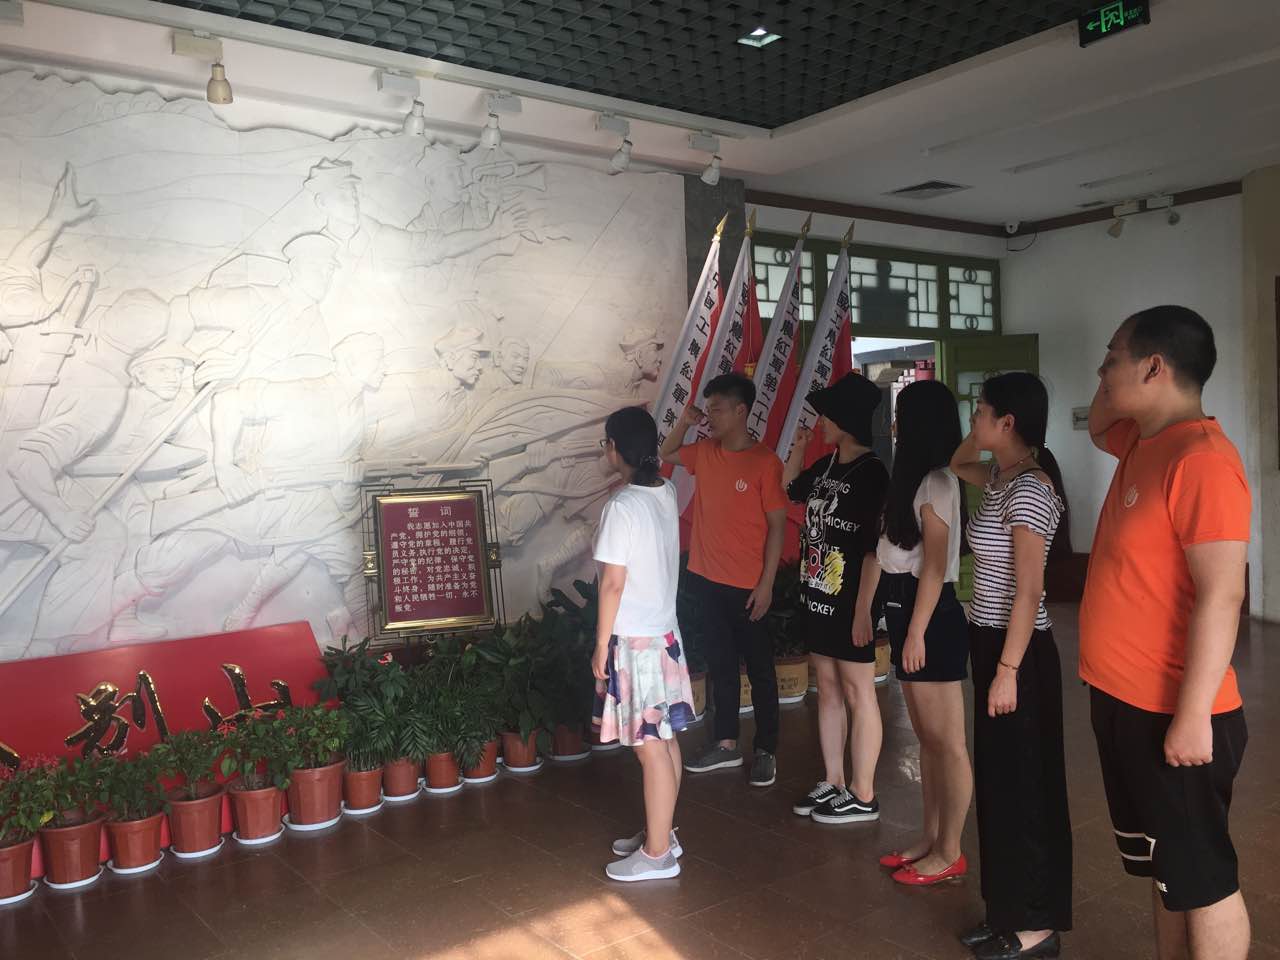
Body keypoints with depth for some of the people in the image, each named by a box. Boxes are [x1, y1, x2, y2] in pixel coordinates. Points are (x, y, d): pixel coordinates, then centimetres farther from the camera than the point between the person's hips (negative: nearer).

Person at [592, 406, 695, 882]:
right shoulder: (667, 494, 3)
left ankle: (658, 853, 10)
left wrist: (601, 645, -10)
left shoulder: (621, 506, -20)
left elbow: (613, 583, -19)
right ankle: (660, 833, 29)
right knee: (664, 739, 16)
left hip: (633, 639, -8)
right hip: (664, 632, 9)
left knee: (650, 746, 0)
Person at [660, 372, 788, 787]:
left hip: (747, 585, -6)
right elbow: (665, 455, 23)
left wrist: (766, 584, -14)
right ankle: (726, 744, 27)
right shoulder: (704, 452, 4)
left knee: (759, 669, 7)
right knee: (720, 664, 15)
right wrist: (684, 422, 4)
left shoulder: (765, 462, -13)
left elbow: (777, 525, -11)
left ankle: (766, 751, 19)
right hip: (707, 579, 6)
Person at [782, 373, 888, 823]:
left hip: (849, 602, -8)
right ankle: (833, 782, 27)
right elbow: (789, 490, 27)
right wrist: (797, 448, 13)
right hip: (817, 597, 8)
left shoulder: (872, 474, -15)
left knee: (857, 693, 3)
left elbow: (874, 548, -18)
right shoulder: (827, 467, 8)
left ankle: (862, 797, 14)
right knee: (827, 688, 15)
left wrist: (863, 609, -20)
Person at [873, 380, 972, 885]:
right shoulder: (917, 480, 15)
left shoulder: (936, 483, -14)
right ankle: (929, 839, 26)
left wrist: (917, 632, -18)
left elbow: (935, 566, -18)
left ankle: (949, 852, 12)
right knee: (927, 739, 16)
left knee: (947, 743, 2)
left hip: (931, 619, -10)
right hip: (908, 614, 10)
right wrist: (905, 629, 15)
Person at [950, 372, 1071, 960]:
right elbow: (956, 464, 31)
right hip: (991, 641, 10)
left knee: (1024, 786, 3)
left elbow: (1029, 591, -21)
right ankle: (1009, 912, 29)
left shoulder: (1029, 488, -19)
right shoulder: (1002, 477, 8)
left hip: (1017, 650, -10)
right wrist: (976, 438, 12)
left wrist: (1008, 670, -21)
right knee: (999, 781, 16)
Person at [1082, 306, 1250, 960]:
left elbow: (1220, 598, -23)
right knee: (1164, 870, 20)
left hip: (1173, 713, -9)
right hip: (1126, 702, 9)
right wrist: (1117, 383, 11)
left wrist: (1193, 715, -23)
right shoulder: (1144, 442, 8)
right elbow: (1095, 427, 31)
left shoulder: (1200, 458, -20)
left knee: (1202, 880, 6)